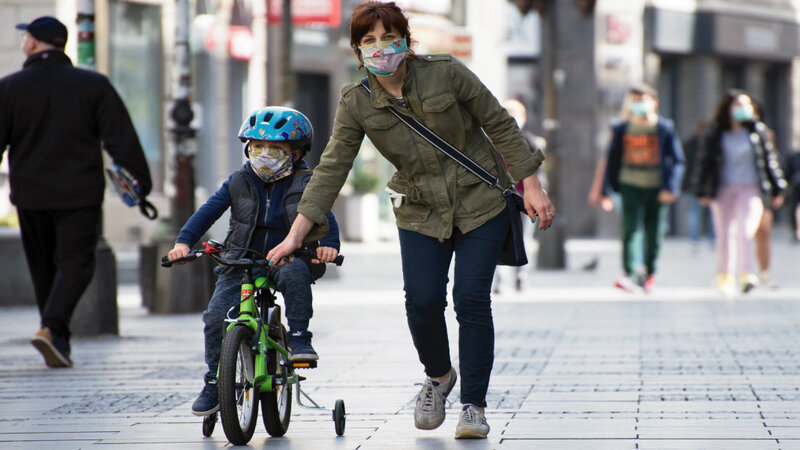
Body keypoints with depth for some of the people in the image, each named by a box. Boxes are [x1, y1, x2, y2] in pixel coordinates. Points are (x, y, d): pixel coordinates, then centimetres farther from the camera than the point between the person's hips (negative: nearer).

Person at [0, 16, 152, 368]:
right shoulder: (94, 85, 0)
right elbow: (122, 141, -3)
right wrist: (141, 184, 2)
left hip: (30, 195, 1)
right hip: (80, 195, -1)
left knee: (43, 267, 13)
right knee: (75, 263, 0)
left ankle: (59, 343, 15)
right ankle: (52, 328, -22)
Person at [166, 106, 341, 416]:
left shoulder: (304, 184, -1)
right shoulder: (240, 182, 5)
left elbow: (324, 217, -9)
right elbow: (208, 211, 2)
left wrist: (328, 245, -30)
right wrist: (184, 241, -12)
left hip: (287, 259, -2)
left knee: (295, 273, -38)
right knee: (217, 315, -15)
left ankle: (299, 338, -22)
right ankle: (214, 382, 0)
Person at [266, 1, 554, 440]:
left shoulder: (446, 73, -14)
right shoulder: (356, 103, -8)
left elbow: (500, 125, -5)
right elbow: (331, 169, -8)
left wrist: (531, 185, -8)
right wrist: (295, 235, -13)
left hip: (480, 202, -2)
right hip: (421, 214, 2)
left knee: (471, 300, -10)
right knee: (422, 301, -10)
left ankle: (473, 405, 2)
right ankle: (438, 376, 21)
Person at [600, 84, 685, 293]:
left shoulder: (665, 128, 2)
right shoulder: (622, 130, 8)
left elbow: (677, 160, 1)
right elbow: (611, 160, 13)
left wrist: (670, 187, -11)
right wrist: (606, 189, 7)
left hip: (657, 189, 0)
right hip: (630, 186, 0)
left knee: (654, 233, 5)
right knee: (629, 229, -13)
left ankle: (649, 273, 23)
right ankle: (629, 275, -18)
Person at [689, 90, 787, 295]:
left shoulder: (757, 131, 6)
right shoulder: (715, 136, 3)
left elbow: (770, 159, 11)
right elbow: (703, 162, 4)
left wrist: (777, 189, 10)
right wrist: (702, 191, -3)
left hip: (750, 189, -1)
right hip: (723, 189, 1)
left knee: (746, 231, -18)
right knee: (723, 234, 6)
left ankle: (745, 274, -22)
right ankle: (724, 275, 20)